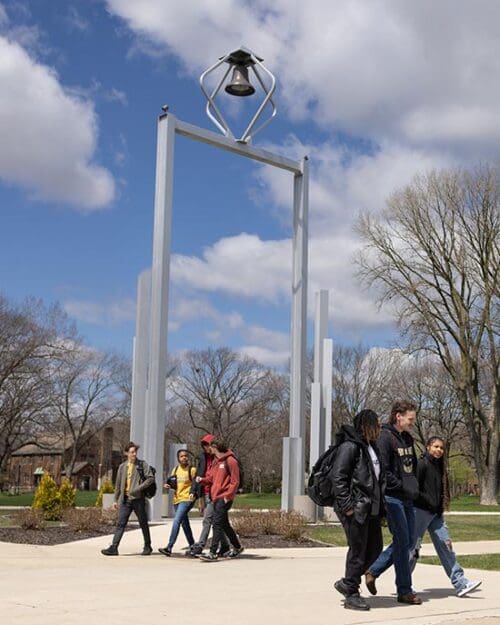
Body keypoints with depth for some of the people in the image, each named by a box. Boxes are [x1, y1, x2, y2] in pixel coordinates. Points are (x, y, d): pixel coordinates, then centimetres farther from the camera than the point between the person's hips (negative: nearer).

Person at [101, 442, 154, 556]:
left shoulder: (143, 465, 0)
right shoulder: (122, 466, 12)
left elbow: (151, 478, -7)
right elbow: (118, 484, 17)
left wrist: (138, 488, -15)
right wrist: (116, 499, 14)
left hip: (138, 498, -3)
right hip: (125, 499, 3)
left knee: (143, 523, 7)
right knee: (120, 524, -4)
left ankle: (147, 547, 20)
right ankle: (114, 547, -7)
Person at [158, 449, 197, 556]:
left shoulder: (192, 470, -5)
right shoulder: (175, 470, 12)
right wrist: (167, 485, 0)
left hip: (187, 499, -7)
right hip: (177, 499, 7)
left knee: (176, 521, -19)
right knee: (184, 524, 14)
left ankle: (169, 548, -22)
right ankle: (192, 546, 28)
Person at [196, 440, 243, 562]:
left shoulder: (230, 461, -10)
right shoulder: (216, 462, 17)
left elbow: (235, 481, -12)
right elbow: (211, 478, 20)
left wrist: (228, 495, -16)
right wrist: (202, 480, 1)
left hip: (224, 498, -9)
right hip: (216, 497, 9)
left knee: (218, 524, -12)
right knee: (224, 524, 17)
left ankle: (213, 553, -13)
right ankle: (237, 547, 31)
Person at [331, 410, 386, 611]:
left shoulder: (371, 447, 17)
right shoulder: (350, 446, -13)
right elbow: (338, 477, -18)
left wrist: (380, 505, 20)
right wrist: (346, 505, -21)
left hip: (371, 509, 10)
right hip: (355, 510, -10)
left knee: (375, 548, 13)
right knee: (358, 551, -2)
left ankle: (346, 583, 27)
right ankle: (351, 595, 10)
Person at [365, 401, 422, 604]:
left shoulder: (408, 438, 14)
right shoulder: (385, 437, -13)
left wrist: (414, 485, 11)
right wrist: (403, 486, -17)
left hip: (407, 498, 9)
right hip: (392, 497, -9)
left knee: (408, 541, 11)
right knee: (402, 541, -4)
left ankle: (373, 570, 23)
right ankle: (405, 591, 6)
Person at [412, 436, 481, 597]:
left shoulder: (439, 466, 15)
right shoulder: (422, 464, -10)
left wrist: (440, 508, 8)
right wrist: (429, 502, -15)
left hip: (435, 513, 8)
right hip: (421, 511, -8)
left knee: (445, 545, 2)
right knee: (413, 547, -1)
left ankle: (460, 584, 0)